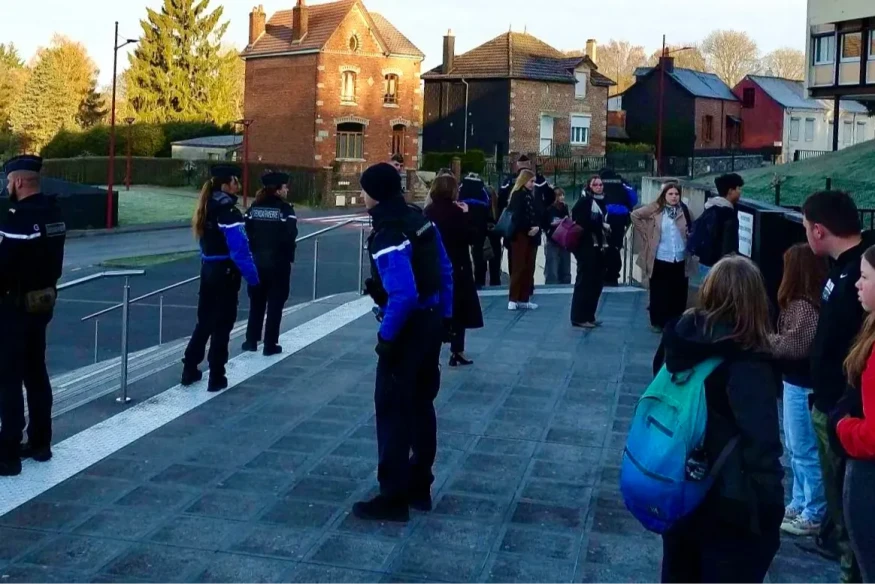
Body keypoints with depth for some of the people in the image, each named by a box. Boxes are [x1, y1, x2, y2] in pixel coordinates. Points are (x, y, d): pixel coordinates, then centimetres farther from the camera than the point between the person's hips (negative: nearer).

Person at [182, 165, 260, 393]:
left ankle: (189, 370, 23)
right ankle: (216, 378, 7)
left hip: (208, 270, 8)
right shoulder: (229, 211, -18)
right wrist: (251, 274, -20)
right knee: (222, 324, 1)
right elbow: (239, 248, -23)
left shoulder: (207, 207, 9)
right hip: (225, 272, -8)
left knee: (205, 321, 17)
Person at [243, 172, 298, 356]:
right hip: (278, 262, -5)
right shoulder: (285, 209, -11)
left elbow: (247, 233, -1)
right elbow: (290, 236, -17)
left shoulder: (254, 207, 4)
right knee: (275, 304, 4)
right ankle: (270, 345, 6)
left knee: (256, 302, 16)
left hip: (257, 261, 5)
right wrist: (289, 257, -5)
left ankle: (251, 340, 20)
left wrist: (252, 254, 7)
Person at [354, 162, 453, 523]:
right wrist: (444, 316, 16)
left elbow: (403, 295, -29)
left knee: (393, 410, 1)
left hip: (407, 329, -9)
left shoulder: (388, 238, -22)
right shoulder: (420, 222, 5)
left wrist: (387, 337, -18)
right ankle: (419, 487, 28)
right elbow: (445, 272, 10)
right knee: (420, 406, 17)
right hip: (430, 322, 9)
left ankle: (393, 498, 8)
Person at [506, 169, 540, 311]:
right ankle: (513, 299, -2)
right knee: (518, 267, -6)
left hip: (531, 237, 8)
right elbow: (517, 217, -17)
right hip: (520, 236, -8)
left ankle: (524, 299, 12)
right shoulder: (517, 195, -8)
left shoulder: (532, 196, 15)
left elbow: (537, 215, 12)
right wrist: (528, 229, -16)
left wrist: (537, 227, -6)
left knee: (529, 268, 8)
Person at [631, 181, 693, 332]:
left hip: (680, 259, 2)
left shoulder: (683, 210, 4)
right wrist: (646, 233, 0)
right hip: (660, 258, -2)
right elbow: (635, 215, 1)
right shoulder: (655, 209, -3)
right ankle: (658, 322, 17)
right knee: (659, 292, 5)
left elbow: (690, 230, 16)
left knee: (678, 293, 6)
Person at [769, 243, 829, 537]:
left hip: (803, 386, -10)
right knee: (796, 450, 20)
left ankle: (814, 516, 13)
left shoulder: (804, 306, -22)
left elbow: (794, 346, -22)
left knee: (806, 452, 1)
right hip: (796, 382, 10)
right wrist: (775, 339, -2)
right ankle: (799, 505, 33)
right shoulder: (802, 302, 8)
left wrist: (767, 340, -9)